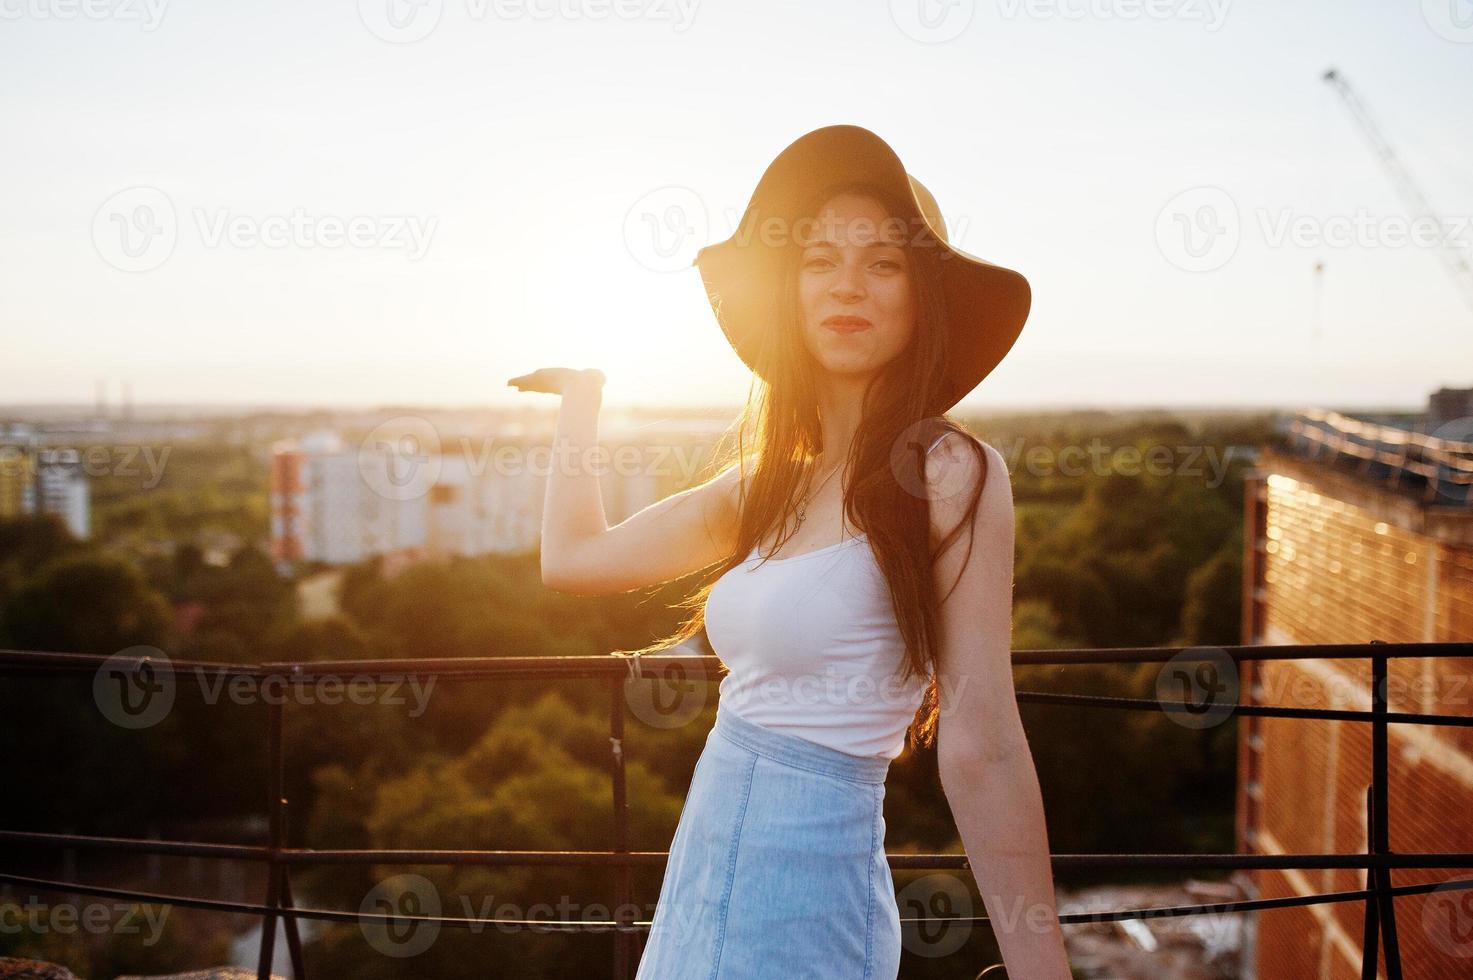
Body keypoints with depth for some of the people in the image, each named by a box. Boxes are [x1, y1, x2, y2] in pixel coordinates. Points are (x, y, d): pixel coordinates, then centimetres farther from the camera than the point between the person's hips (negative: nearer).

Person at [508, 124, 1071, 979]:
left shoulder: (948, 472, -14)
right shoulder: (769, 478, 7)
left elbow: (983, 748, -17)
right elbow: (575, 558, 16)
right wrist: (582, 393, 23)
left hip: (801, 903, -7)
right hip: (704, 877, 7)